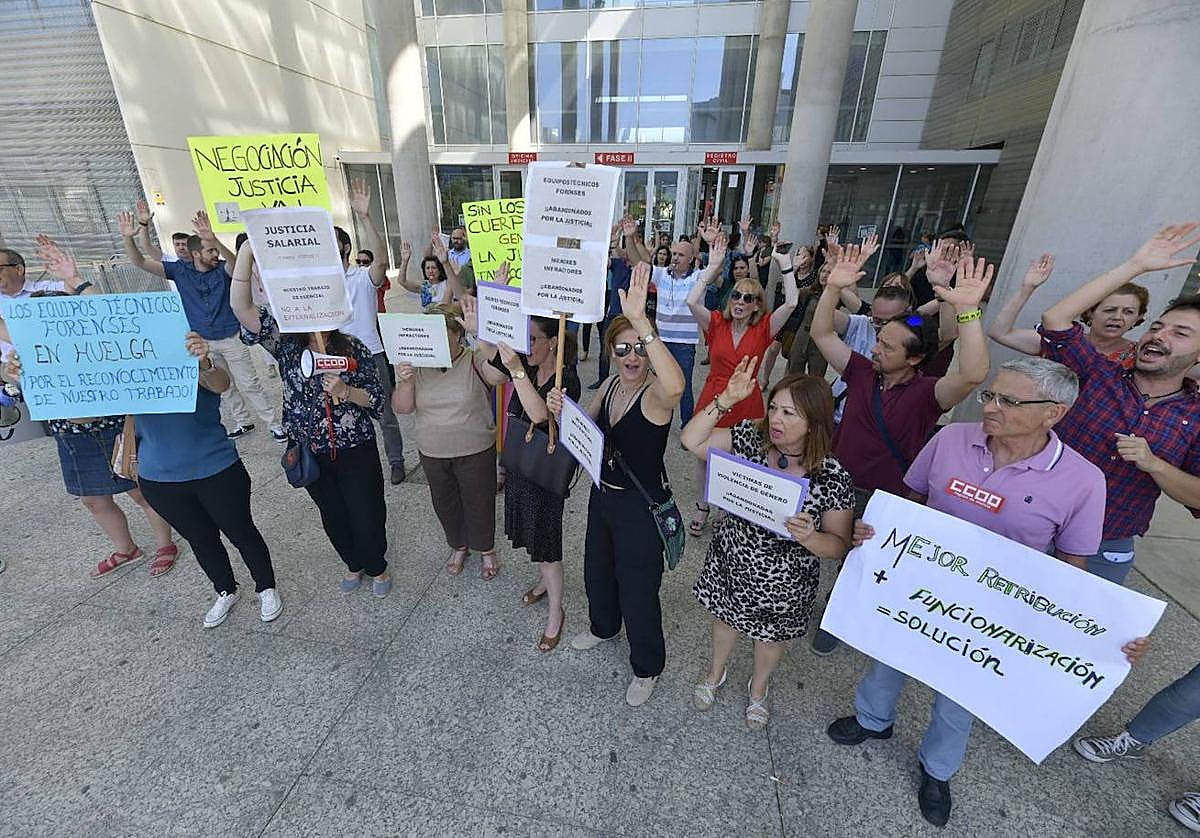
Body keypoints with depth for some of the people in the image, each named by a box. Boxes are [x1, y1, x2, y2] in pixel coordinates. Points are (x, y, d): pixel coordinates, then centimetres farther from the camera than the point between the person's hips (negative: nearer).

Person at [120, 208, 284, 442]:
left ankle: (273, 423, 8)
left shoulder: (222, 269, -10)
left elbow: (234, 261, -33)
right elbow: (140, 262, -3)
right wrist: (128, 238, -21)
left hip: (231, 338, -4)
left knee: (249, 384, 0)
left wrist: (214, 239, -49)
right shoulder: (180, 270, -1)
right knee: (226, 385, 15)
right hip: (202, 341, 4)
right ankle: (244, 421, 28)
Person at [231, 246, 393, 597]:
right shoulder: (286, 343, -4)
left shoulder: (354, 349, -7)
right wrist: (247, 251, -29)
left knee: (368, 515, 5)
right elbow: (242, 308, -19)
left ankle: (377, 567, 34)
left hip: (356, 450, -2)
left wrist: (344, 391, -26)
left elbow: (377, 399, -7)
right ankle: (354, 564, 44)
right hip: (309, 453, 2)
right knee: (333, 516, 18)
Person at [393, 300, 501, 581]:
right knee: (445, 505, 22)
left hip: (475, 452, -4)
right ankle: (458, 546, 50)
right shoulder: (416, 363, -4)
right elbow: (402, 408, -7)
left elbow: (498, 371, -40)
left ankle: (486, 549, 43)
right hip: (432, 453, 4)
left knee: (479, 504, 15)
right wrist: (406, 381, -26)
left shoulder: (474, 360, -16)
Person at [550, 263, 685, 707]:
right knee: (597, 570, 28)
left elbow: (675, 384, -52)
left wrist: (641, 322, -56)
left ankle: (647, 666, 41)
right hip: (603, 494, 8)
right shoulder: (611, 384, -2)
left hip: (641, 506, -7)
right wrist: (562, 409, -12)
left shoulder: (656, 392, -25)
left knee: (638, 591, 10)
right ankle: (603, 626, 61)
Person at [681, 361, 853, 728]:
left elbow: (839, 546, -14)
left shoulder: (833, 478, -23)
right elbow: (692, 440, -19)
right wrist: (726, 399, -29)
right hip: (730, 561, 2)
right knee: (725, 618, 28)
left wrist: (808, 537, -37)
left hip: (783, 584, -1)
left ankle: (758, 687, 61)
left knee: (772, 637, 27)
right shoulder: (752, 437, -18)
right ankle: (715, 672, 61)